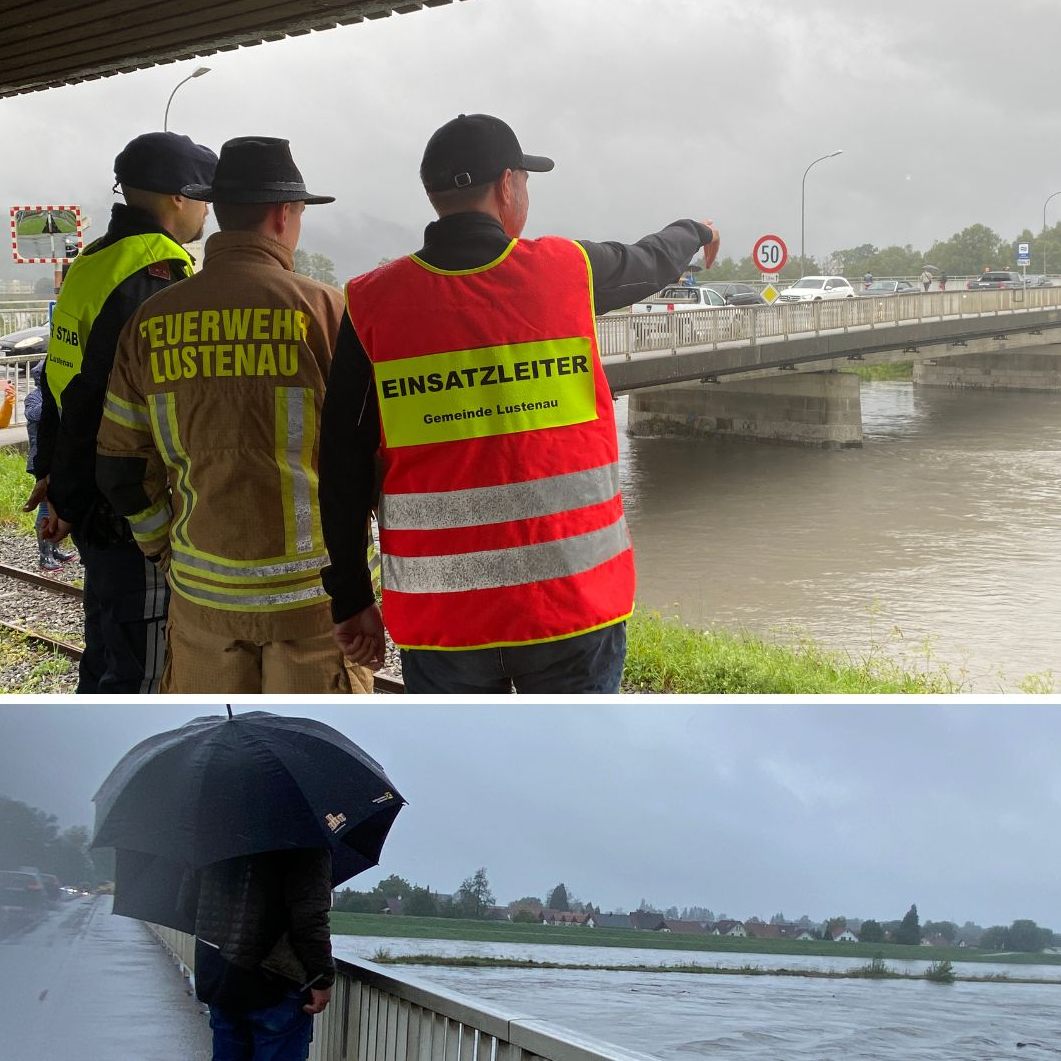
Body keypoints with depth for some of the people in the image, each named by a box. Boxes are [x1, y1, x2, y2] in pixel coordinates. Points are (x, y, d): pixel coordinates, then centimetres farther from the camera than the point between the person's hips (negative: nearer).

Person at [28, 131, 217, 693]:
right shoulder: (153, 277, -19)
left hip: (94, 505, 10)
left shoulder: (92, 263, 13)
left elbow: (61, 379, 19)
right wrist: (70, 499, -15)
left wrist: (52, 469, 24)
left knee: (108, 655, 21)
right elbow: (98, 400, -22)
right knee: (141, 673, -3)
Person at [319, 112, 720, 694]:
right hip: (575, 599, 0)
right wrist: (697, 231, 46)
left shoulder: (372, 304, -2)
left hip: (440, 615, 1)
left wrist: (351, 598, 8)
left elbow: (343, 468, -1)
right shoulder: (569, 270, -1)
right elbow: (650, 261, 23)